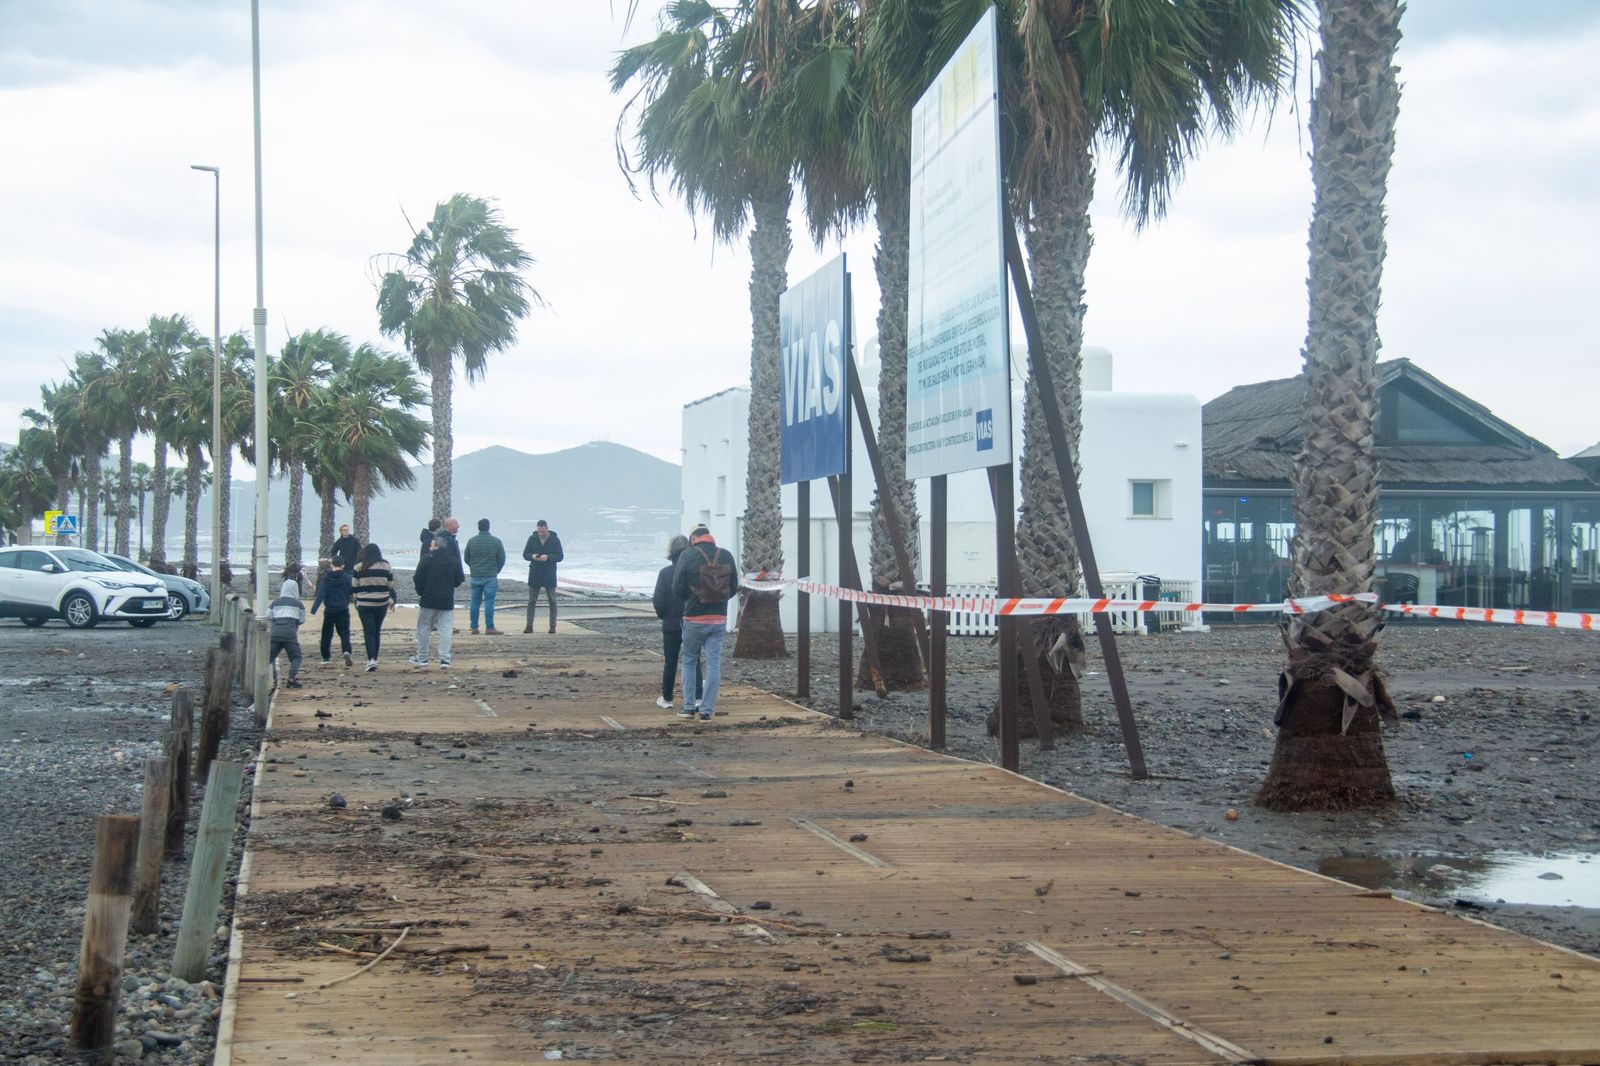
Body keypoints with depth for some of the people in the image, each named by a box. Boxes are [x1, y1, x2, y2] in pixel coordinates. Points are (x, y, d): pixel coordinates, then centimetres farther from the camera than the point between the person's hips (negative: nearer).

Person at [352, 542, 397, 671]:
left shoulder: (359, 566, -4)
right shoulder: (385, 566, 2)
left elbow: (354, 585, 1)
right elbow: (391, 585, 7)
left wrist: (355, 601, 13)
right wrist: (391, 599, 19)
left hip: (364, 604, -2)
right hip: (382, 603, 2)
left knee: (369, 632, -2)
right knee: (377, 631, 13)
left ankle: (371, 659, -16)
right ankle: (374, 659, 19)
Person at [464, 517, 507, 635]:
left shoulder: (471, 541, 1)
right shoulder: (496, 541, -5)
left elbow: (466, 559, 7)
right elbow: (502, 559, -1)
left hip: (475, 576, 2)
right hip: (491, 577, -2)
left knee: (475, 601, 8)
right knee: (489, 601, -2)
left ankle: (474, 627, 8)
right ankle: (489, 628, -5)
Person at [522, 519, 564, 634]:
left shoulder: (555, 540, -3)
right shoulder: (532, 539, 3)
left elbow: (560, 556, -6)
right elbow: (525, 554, 5)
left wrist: (548, 557, -22)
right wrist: (532, 556, -18)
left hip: (549, 575, -1)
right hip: (535, 574, 2)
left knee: (552, 601, 1)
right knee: (531, 601, 1)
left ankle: (552, 626, 6)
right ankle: (529, 626, 4)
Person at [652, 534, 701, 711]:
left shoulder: (665, 573, -9)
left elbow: (659, 600, -8)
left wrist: (662, 615, 10)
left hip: (671, 625, -1)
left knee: (670, 663, 10)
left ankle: (667, 699, 17)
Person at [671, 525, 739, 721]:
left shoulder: (687, 556, -9)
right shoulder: (726, 556, 1)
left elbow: (677, 588, -8)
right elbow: (734, 587, 5)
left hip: (694, 618, -2)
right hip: (719, 619, 2)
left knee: (689, 662, 13)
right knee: (714, 664, 4)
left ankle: (689, 706, 12)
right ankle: (707, 710, 2)